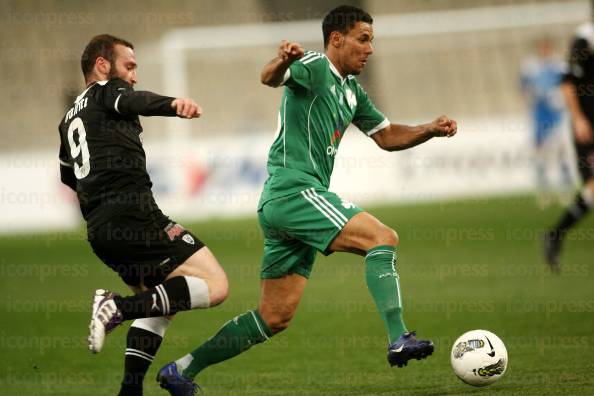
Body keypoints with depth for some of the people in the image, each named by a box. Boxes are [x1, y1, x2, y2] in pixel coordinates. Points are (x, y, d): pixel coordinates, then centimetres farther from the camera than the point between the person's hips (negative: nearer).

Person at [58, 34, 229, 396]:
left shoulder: (70, 118, 28)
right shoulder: (107, 91, 4)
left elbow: (67, 175, 42)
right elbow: (136, 101, -20)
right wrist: (172, 104, -41)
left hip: (98, 227, 9)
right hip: (133, 215, -9)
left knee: (160, 302, 25)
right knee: (215, 285, -13)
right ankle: (118, 307, -25)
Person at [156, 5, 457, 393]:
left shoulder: (351, 90, 21)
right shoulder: (314, 66, -6)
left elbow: (388, 136, 28)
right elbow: (270, 78, -26)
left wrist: (431, 129, 11)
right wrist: (282, 61, -49)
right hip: (293, 191, -10)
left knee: (275, 317, 9)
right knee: (383, 237, -21)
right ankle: (399, 340, -27)